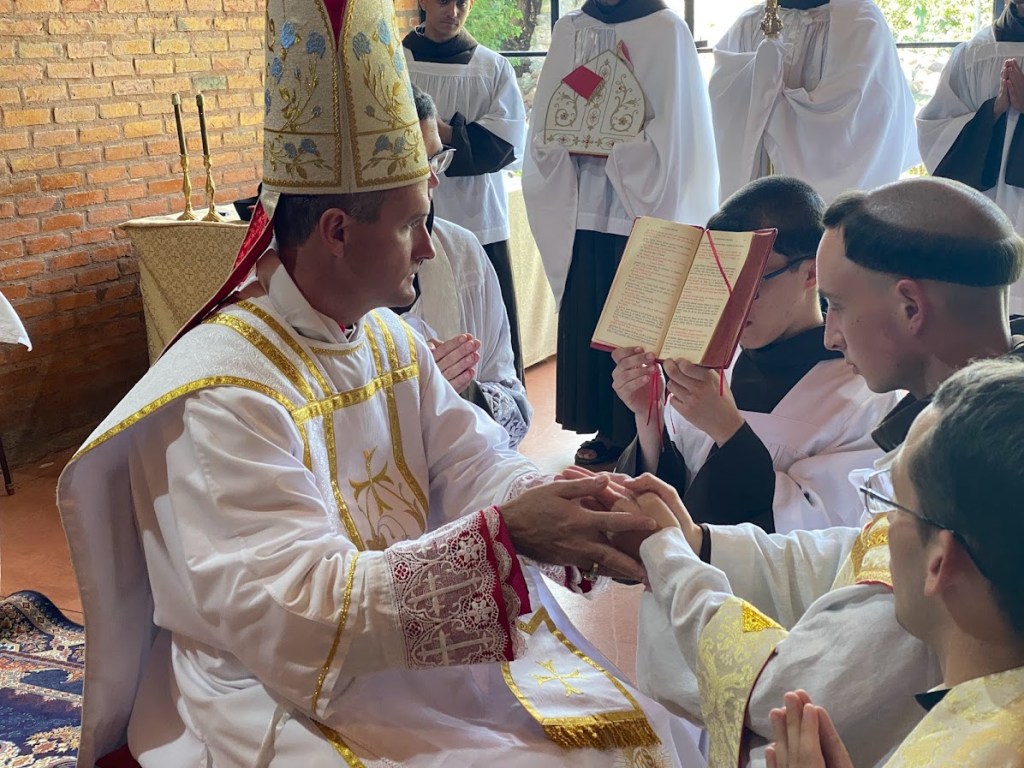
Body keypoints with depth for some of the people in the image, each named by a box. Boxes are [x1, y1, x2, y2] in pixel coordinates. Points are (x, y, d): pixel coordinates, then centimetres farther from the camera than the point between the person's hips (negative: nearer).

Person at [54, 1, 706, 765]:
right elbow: (293, 614, -28)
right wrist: (501, 534, -35)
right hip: (281, 697, -7)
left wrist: (554, 509, -24)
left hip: (409, 645, 7)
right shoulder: (226, 390, -24)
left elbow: (473, 460, -2)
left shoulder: (388, 338, 3)